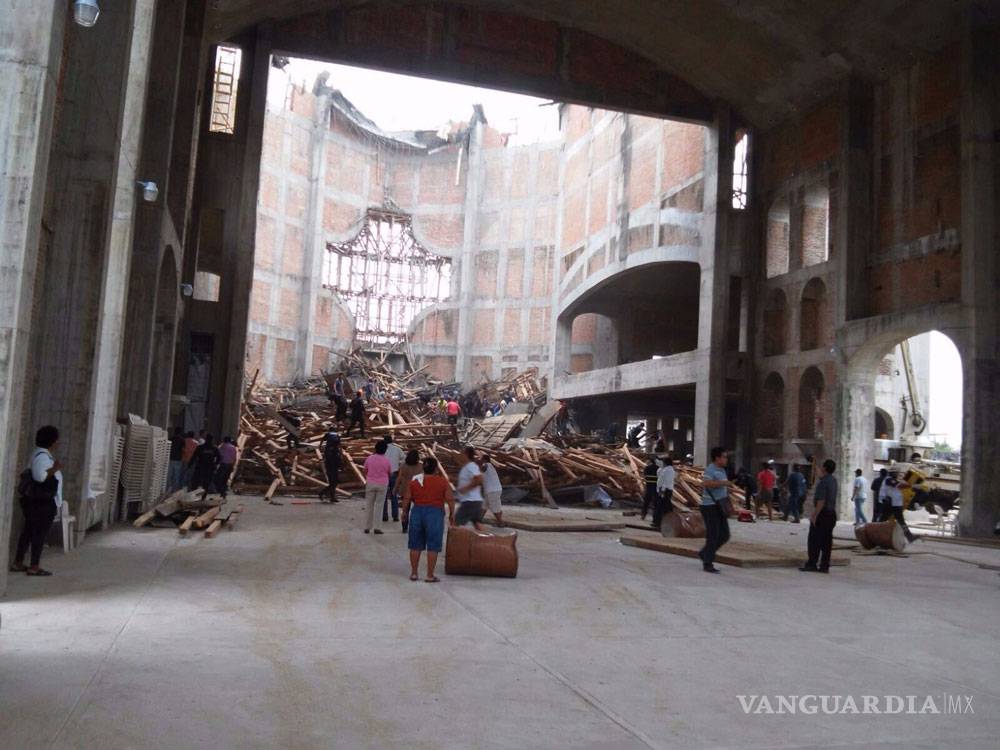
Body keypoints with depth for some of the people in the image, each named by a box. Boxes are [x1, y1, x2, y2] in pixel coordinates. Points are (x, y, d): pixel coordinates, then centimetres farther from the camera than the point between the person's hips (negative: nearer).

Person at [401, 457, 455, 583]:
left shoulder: (414, 480, 3)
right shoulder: (442, 481, -4)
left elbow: (406, 498, 3)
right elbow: (450, 499, -3)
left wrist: (405, 512, 16)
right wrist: (451, 514, 9)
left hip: (417, 512, 3)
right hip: (435, 513, -3)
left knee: (415, 545, 13)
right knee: (433, 546, 3)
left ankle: (414, 573, 19)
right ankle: (430, 575, 5)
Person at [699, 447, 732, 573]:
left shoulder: (722, 470, 16)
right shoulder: (710, 469, -14)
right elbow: (705, 483, -32)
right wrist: (723, 482, -28)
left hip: (719, 507, 9)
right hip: (710, 507, -9)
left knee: (724, 535, 11)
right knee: (713, 536, -5)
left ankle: (704, 553, 26)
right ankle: (707, 564, 5)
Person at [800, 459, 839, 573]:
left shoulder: (823, 482, -17)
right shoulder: (833, 480, 9)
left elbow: (821, 502, -23)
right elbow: (821, 475, 33)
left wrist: (814, 515, -22)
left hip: (822, 513, -8)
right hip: (831, 513, 8)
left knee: (814, 540, -4)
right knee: (826, 541, 8)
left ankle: (812, 564, -5)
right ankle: (824, 566, 8)